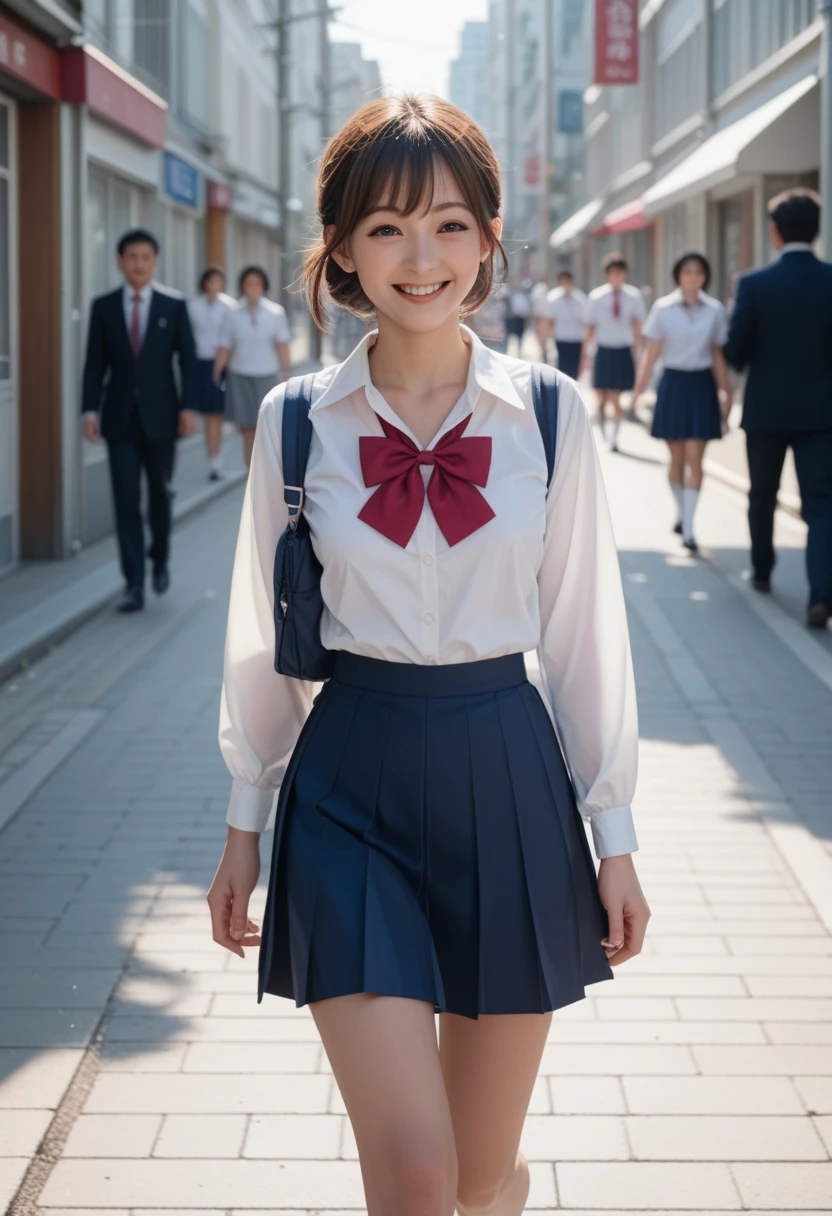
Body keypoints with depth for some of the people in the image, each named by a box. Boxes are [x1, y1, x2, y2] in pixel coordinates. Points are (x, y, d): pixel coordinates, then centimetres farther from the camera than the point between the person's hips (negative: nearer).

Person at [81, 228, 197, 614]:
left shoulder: (174, 306, 1)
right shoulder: (104, 307, 3)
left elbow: (188, 360, 0)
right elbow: (94, 363, 3)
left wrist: (188, 407, -9)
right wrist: (90, 409, -6)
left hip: (160, 415, 0)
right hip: (120, 417, 0)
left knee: (159, 493, 8)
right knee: (126, 500, -3)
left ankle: (160, 558, 34)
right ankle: (134, 584, -2)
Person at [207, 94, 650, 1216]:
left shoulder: (549, 416, -2)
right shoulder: (297, 422, -2)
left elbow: (584, 630, 3)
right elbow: (265, 637, 6)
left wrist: (614, 836, 4)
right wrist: (245, 824, 10)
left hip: (507, 781, 1)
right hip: (350, 786, 0)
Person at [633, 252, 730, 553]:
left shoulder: (715, 311, 2)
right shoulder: (663, 308, -2)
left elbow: (718, 355, 9)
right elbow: (651, 352, -3)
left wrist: (724, 391, 7)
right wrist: (640, 387, -10)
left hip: (702, 385, 0)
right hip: (674, 383, 0)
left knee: (695, 458, -6)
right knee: (677, 457, 9)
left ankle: (688, 529, -7)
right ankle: (681, 513, 29)